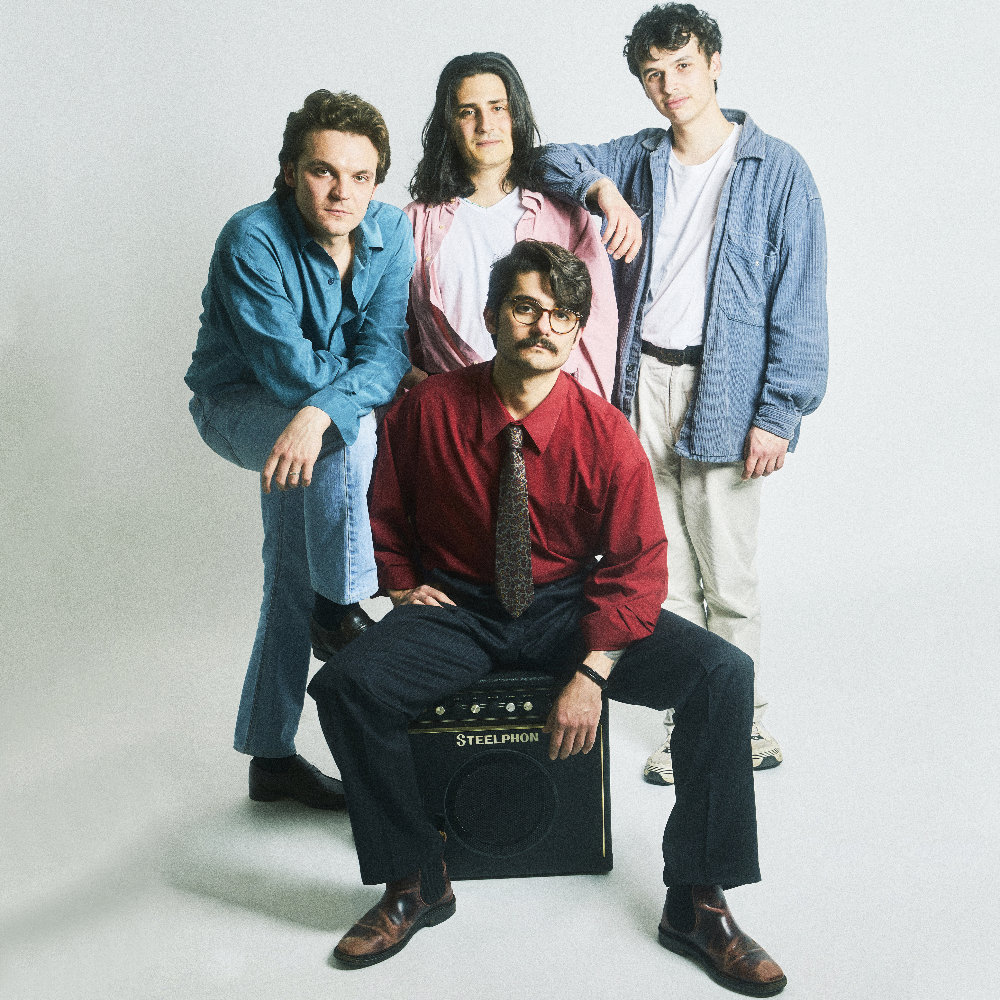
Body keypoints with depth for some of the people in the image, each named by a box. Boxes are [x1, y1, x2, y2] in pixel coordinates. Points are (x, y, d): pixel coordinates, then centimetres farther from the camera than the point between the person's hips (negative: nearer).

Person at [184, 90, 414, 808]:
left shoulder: (390, 230, -10)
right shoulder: (253, 239, -25)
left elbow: (386, 348, -18)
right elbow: (287, 369, -28)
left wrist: (321, 411, -36)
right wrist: (386, 378, -22)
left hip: (315, 418, 6)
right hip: (236, 406, -5)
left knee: (293, 576, 9)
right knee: (351, 429, -35)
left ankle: (272, 755, 22)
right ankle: (341, 614, -15)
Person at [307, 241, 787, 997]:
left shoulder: (606, 434, -10)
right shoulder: (429, 409, -7)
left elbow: (636, 565, -9)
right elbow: (386, 511, 11)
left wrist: (591, 673, -19)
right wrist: (403, 587, -2)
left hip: (571, 608, 0)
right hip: (458, 610, 1)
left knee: (724, 673, -22)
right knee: (345, 685, -28)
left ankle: (697, 903, -7)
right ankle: (415, 884, -5)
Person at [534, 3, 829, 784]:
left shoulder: (776, 170, -1)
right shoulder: (638, 159, 13)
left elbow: (799, 302, -4)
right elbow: (552, 159, 9)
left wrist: (778, 412, -12)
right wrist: (603, 191, -11)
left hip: (720, 392, -4)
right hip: (641, 383, 4)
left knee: (727, 578, 0)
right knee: (663, 572, 8)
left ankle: (745, 725, 17)